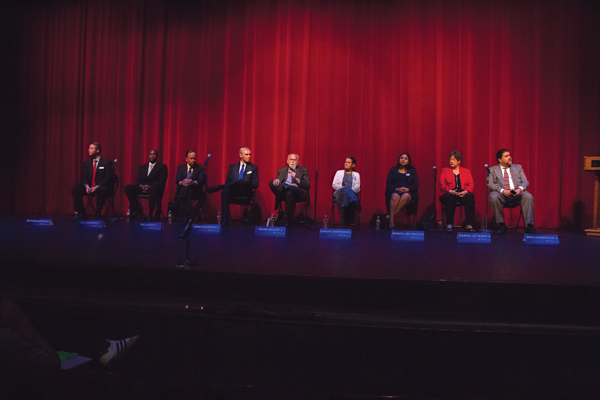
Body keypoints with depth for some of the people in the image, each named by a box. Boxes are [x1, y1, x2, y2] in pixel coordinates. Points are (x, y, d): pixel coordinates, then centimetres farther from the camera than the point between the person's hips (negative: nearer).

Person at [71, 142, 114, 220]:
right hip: (89, 187, 6)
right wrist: (86, 185, -12)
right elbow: (84, 177, 11)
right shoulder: (87, 163, 14)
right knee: (74, 189, -16)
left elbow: (108, 178, -11)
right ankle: (80, 213, -9)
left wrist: (97, 186, -23)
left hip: (101, 187, -5)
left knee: (103, 190, -40)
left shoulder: (106, 162, -3)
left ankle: (98, 213, -25)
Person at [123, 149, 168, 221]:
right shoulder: (142, 167, 23)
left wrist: (150, 186, -18)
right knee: (127, 187, -21)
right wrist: (141, 185, -8)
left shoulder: (162, 167, 8)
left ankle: (150, 214, -32)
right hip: (142, 188, 5)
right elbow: (138, 180, 17)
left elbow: (162, 181, -4)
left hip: (154, 188, -5)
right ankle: (137, 209, -13)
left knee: (154, 190, -42)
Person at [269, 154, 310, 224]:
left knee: (290, 193, -38)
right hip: (284, 193, 2)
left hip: (298, 193, -2)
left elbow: (308, 185, 5)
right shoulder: (281, 170, 26)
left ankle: (288, 220, -33)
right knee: (272, 183, -22)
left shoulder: (303, 170, 18)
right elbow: (277, 181, 11)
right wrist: (277, 180, -14)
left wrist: (296, 179, -9)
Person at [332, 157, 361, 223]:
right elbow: (334, 185, 13)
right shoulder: (339, 172, 26)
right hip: (340, 192, 0)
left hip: (352, 193, 0)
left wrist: (351, 190, -17)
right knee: (345, 191, -41)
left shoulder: (356, 175, 24)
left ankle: (350, 220, -61)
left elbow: (357, 187, 8)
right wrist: (342, 188, -8)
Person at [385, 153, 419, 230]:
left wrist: (407, 189, -13)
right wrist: (396, 189, -13)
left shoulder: (412, 171, 21)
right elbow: (388, 183, 8)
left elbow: (416, 185, 9)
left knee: (406, 196, -38)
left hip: (408, 192, 0)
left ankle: (392, 215, -43)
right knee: (395, 196, -38)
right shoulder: (393, 170, 21)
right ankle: (391, 220, -45)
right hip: (394, 191, 0)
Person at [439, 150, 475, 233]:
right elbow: (442, 184, 4)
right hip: (449, 194, -1)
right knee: (449, 198, -38)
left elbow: (471, 184, 8)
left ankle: (469, 225, -37)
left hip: (463, 194, 1)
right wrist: (450, 191, -16)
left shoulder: (466, 171, 21)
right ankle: (449, 225, -39)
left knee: (470, 197, -34)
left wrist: (465, 191, -15)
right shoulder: (444, 171, 18)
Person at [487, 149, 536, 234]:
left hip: (517, 195, 2)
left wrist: (520, 189, -14)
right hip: (502, 195, -2)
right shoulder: (492, 170, 13)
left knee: (528, 197, -29)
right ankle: (501, 225, -25)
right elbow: (490, 184, -1)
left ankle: (529, 226, -25)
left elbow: (525, 182, 11)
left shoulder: (518, 167, 22)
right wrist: (502, 190, -20)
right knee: (494, 197, -35)